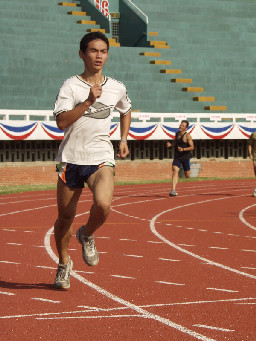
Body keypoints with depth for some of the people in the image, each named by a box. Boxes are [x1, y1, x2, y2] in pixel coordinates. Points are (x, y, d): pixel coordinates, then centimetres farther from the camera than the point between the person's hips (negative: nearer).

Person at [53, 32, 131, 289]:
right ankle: (64, 263, 33)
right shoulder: (70, 86, -3)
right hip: (71, 158, -1)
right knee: (65, 216, 7)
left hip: (101, 159, 1)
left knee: (103, 204, -26)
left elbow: (126, 111, 30)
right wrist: (88, 101, -21)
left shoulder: (117, 88, 8)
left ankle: (86, 236, 7)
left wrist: (123, 139, 20)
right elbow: (61, 121, -15)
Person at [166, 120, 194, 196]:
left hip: (185, 157, -3)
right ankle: (173, 190, -27)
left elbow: (192, 147, -15)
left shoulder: (187, 136, -11)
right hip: (177, 157, 4)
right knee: (175, 171, -19)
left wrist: (183, 149, -29)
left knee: (187, 176, 8)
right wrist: (170, 145, 4)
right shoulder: (177, 134, 8)